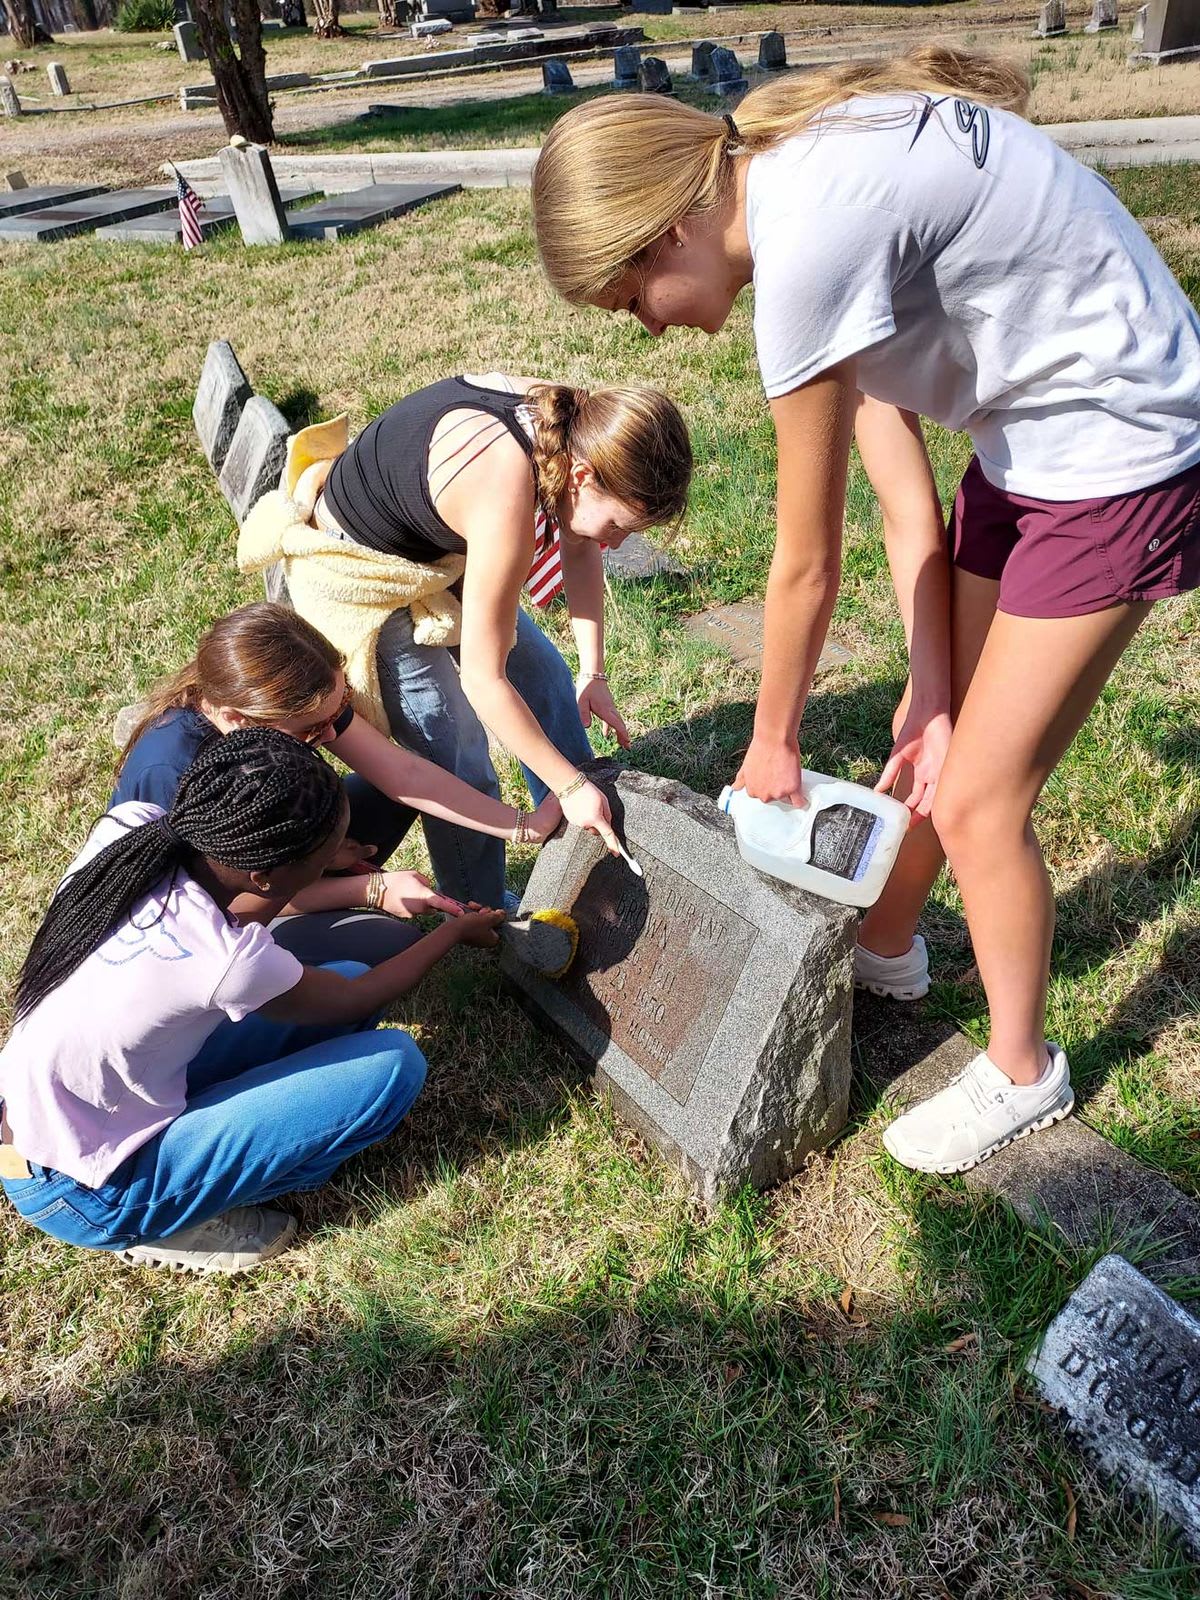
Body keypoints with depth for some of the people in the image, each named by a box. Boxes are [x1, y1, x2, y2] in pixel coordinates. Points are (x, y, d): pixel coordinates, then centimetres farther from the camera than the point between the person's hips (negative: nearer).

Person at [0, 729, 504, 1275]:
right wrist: (455, 930, 5)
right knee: (394, 1064, -17)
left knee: (347, 978, 2)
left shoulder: (129, 826, -16)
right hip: (85, 1196, -7)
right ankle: (179, 1222, -2)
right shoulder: (228, 961, -32)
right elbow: (355, 1001, -10)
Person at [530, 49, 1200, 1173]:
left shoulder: (805, 243, -28)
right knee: (928, 738, 15)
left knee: (974, 798, -1)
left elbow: (806, 564, -18)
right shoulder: (801, 181, 2)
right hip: (1030, 439, 9)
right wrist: (931, 695, 0)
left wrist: (771, 744, -3)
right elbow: (905, 500, 0)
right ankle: (886, 953, 41)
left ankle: (1021, 1072, 24)